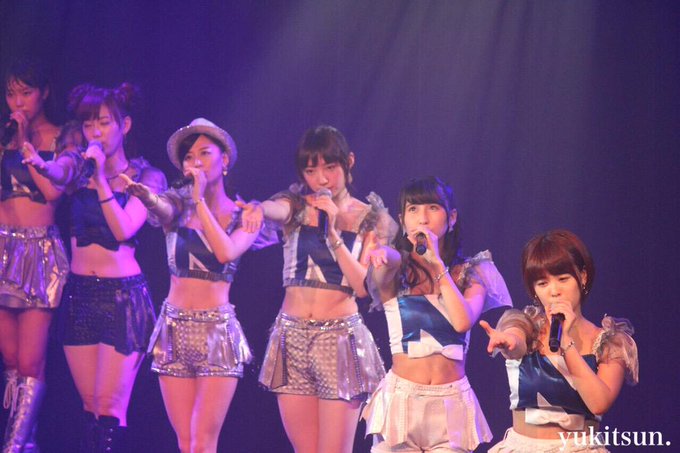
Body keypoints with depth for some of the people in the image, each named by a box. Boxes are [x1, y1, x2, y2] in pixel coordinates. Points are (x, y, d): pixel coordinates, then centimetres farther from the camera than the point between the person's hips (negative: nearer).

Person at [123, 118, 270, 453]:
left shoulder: (244, 216, 2)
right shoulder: (179, 206, 5)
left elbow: (227, 252, -18)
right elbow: (161, 210, -19)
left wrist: (200, 200, -15)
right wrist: (145, 197, -42)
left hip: (218, 333, -2)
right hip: (174, 328, 2)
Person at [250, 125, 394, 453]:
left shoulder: (370, 218, 3)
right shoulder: (297, 207, 5)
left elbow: (363, 286, -6)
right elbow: (275, 209, -21)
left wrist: (333, 233, -14)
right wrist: (259, 208, -45)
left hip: (341, 339, -2)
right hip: (292, 338, 2)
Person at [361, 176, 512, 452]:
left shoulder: (470, 273, 6)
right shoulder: (395, 271, 3)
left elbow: (463, 321, -12)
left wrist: (437, 265, -11)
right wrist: (384, 255, -45)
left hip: (451, 404, 1)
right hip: (400, 397, -1)